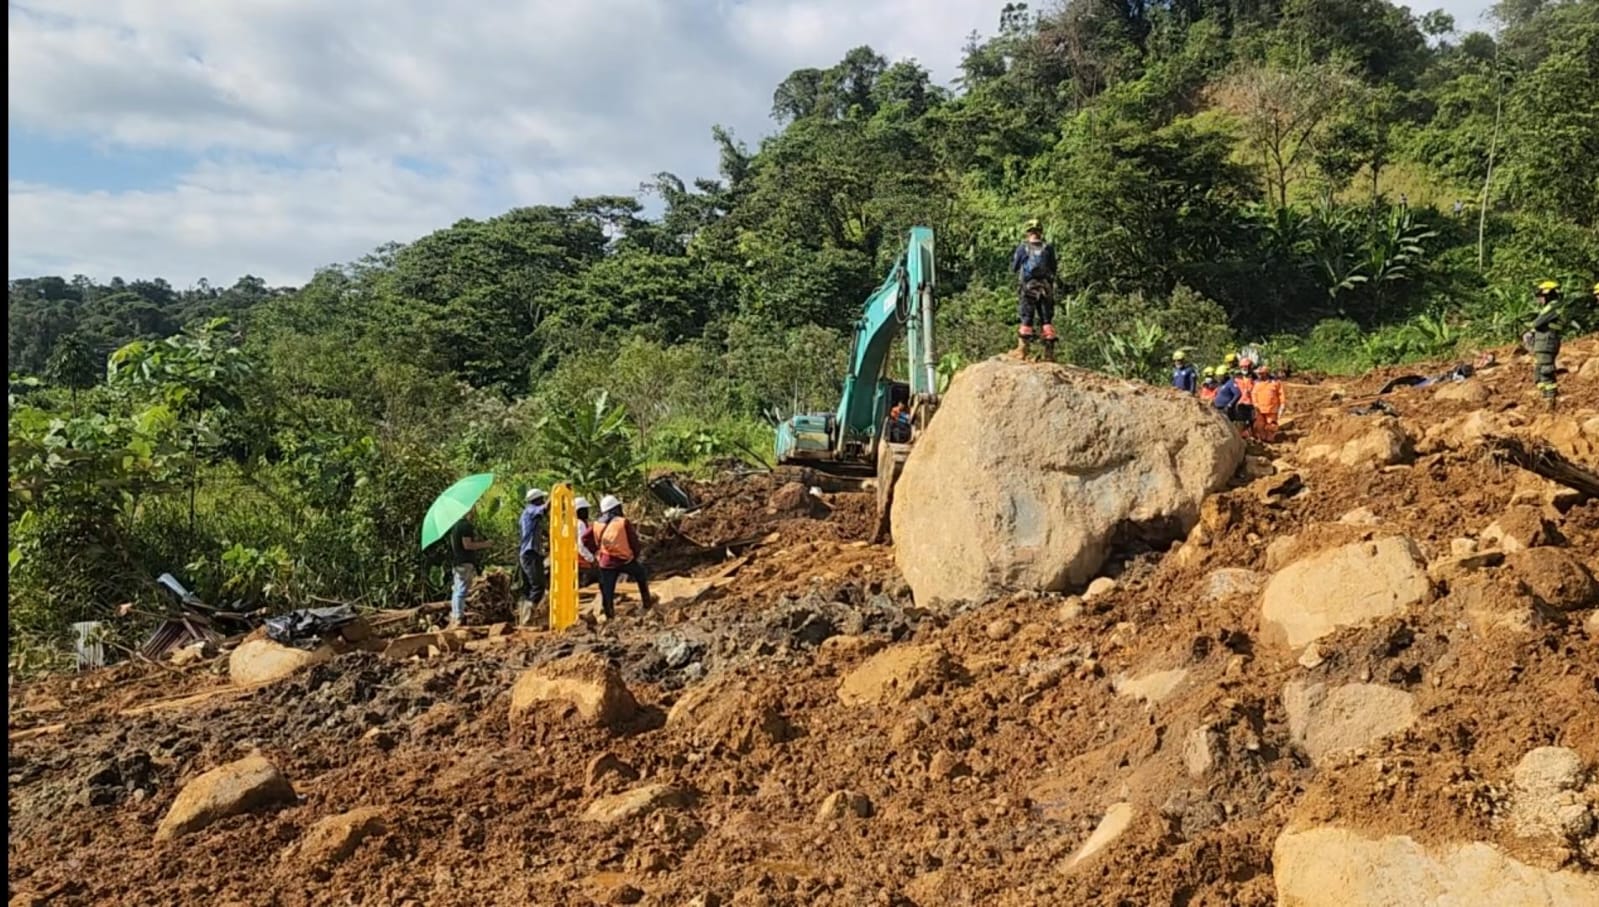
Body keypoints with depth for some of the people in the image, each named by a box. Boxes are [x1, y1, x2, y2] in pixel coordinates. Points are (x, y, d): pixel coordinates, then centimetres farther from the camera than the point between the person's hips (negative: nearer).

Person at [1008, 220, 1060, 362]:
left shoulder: (1022, 248, -3)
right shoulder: (1048, 249, 0)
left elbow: (1013, 268, 5)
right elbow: (1053, 269, 7)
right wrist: (1057, 263, 28)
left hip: (1027, 287, -1)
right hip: (1046, 287, 1)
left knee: (1026, 319, 1)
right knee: (1047, 320, 4)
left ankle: (1024, 348, -6)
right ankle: (1049, 351, 2)